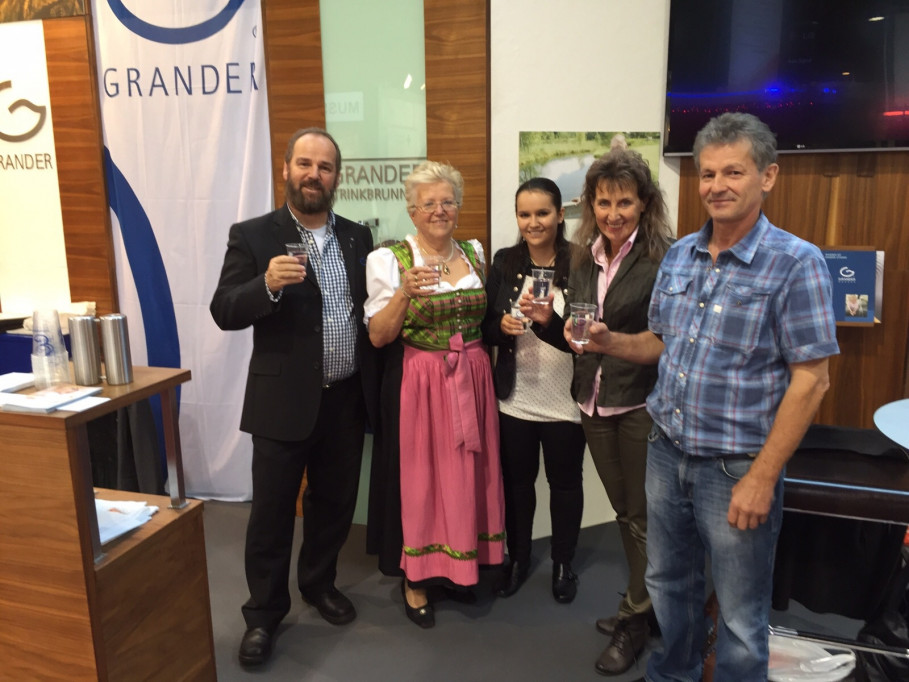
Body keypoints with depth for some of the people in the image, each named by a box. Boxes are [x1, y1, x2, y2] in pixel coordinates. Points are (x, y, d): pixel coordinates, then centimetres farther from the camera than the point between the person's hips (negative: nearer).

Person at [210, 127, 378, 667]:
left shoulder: (358, 237, 7)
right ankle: (264, 612, 26)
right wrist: (268, 284, -28)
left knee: (334, 503, 18)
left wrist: (376, 383, 1)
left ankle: (319, 583, 40)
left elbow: (370, 308, 11)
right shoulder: (253, 236, -5)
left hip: (348, 399, 4)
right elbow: (224, 312, -10)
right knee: (272, 511, 8)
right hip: (283, 401, -4)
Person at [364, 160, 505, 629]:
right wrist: (405, 293, -26)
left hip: (471, 380, 5)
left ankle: (458, 566, 32)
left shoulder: (475, 253, 8)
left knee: (466, 473, 11)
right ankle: (415, 577, 24)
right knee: (419, 476, 4)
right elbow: (378, 336, -11)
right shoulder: (388, 259, -7)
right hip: (417, 384, -4)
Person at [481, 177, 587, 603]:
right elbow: (485, 326, 4)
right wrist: (502, 326, -17)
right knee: (516, 481, 18)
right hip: (515, 398, 3)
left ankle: (563, 563, 37)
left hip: (565, 400, -2)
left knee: (565, 483, 16)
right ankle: (517, 558, 39)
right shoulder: (504, 263, 0)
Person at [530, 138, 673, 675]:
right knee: (624, 511, 19)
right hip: (596, 404, 6)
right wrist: (548, 321, -6)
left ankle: (636, 619, 28)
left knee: (643, 516, 8)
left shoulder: (664, 258, -13)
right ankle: (645, 603, 39)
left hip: (644, 405, -6)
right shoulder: (586, 260, 7)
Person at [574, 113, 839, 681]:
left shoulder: (795, 263, -14)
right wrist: (611, 342, -6)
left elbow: (810, 379, -15)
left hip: (736, 467, -6)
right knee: (669, 584, 23)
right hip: (667, 452, 6)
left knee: (741, 615, 12)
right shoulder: (679, 255, 5)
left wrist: (761, 478, -16)